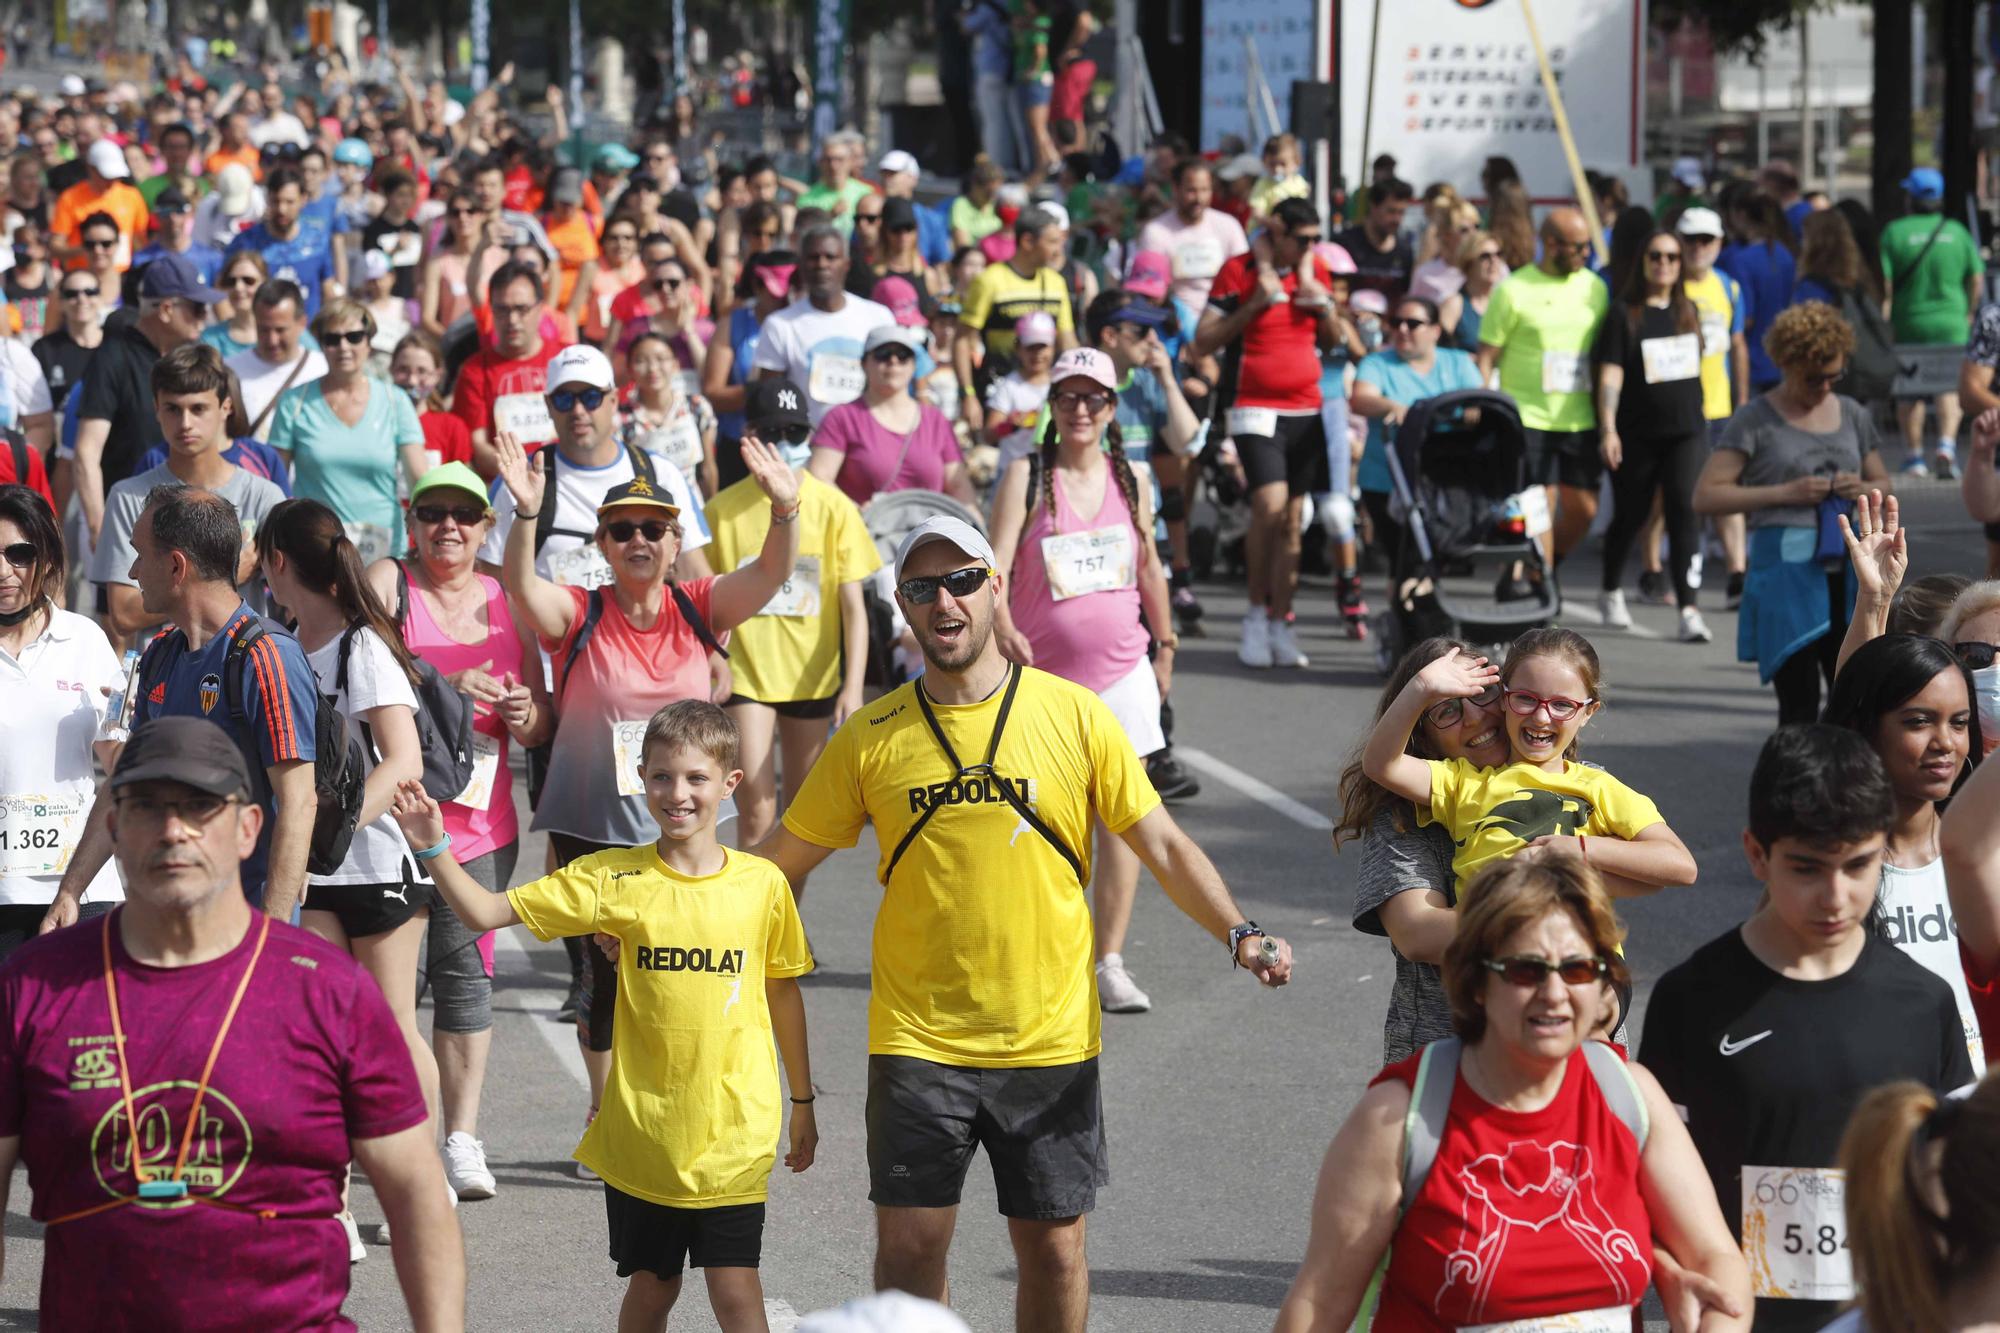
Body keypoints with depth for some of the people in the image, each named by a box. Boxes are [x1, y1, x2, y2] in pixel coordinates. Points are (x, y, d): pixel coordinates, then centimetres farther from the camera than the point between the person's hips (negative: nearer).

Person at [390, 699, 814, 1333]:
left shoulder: (761, 883, -2)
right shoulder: (613, 878, -4)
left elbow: (783, 993, 11)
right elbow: (488, 911, -4)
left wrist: (803, 1103, 17)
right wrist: (435, 847, -19)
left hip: (732, 1132, -1)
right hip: (642, 1131, 1)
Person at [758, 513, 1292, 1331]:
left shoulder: (1075, 716, -1)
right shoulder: (871, 738, 0)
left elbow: (1163, 845, 0)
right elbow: (781, 862, 8)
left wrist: (1239, 934, -14)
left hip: (1051, 1040, 0)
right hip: (917, 1040, 0)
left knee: (1054, 1246, 6)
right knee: (908, 1245, 0)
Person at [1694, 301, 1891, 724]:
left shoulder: (1852, 415, 14)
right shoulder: (1757, 420, -1)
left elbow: (1882, 482, 26)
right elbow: (1706, 495, -6)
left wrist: (1862, 490, 1)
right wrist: (1785, 493, -14)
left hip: (1848, 566, 4)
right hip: (1786, 566, -4)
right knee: (1799, 703, -4)